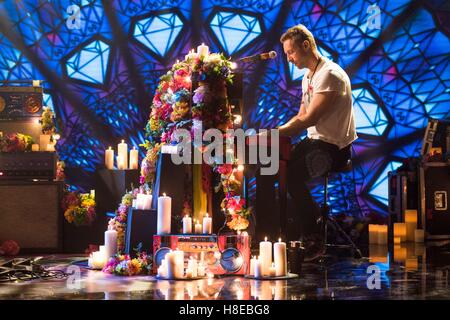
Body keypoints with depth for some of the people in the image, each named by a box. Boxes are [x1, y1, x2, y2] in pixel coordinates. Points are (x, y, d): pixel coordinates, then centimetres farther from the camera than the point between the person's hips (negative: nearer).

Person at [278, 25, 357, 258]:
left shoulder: (329, 74, -17)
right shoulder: (308, 77, 15)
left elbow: (310, 118, -24)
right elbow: (301, 117, 17)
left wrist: (275, 134, -22)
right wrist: (278, 133, 1)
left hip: (334, 147, -10)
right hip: (315, 142, 10)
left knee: (290, 174, -25)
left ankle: (313, 235, -8)